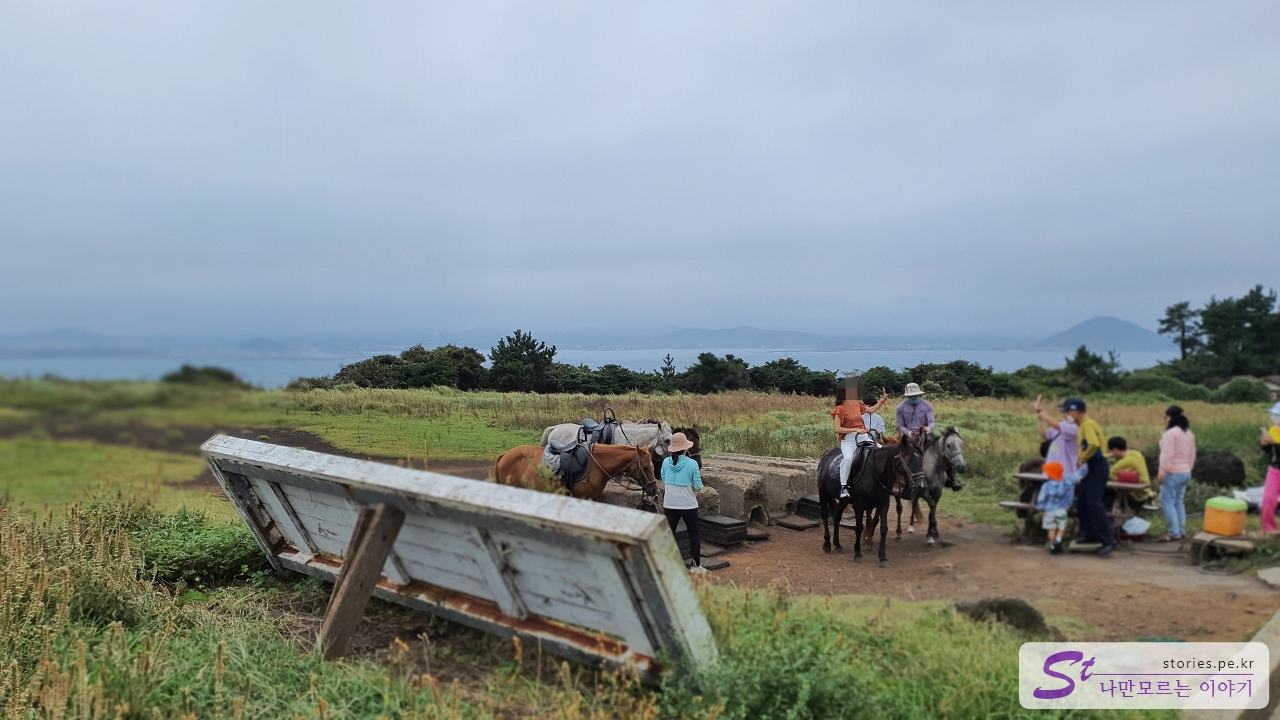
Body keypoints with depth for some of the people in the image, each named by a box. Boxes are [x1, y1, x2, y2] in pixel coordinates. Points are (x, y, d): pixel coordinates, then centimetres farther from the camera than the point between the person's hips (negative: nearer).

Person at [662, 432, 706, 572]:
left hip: (669, 505, 2)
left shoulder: (666, 462, -3)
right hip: (688, 505, -2)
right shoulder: (692, 464, -13)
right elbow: (698, 487, -9)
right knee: (694, 534, 13)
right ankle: (696, 565, 18)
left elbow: (664, 482, 8)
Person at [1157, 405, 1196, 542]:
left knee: (1167, 501, -6)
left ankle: (1174, 532, -8)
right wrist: (1188, 468, 23)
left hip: (1173, 473, -9)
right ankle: (1181, 531, 15)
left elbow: (1167, 454, -20)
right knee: (1178, 501, 14)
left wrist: (1162, 472, -19)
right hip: (1185, 472, 9)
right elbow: (1192, 454, 17)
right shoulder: (1189, 433, 13)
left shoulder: (1170, 433, -15)